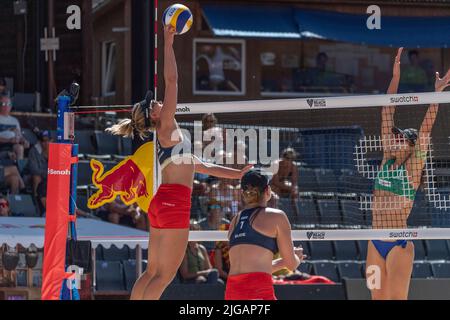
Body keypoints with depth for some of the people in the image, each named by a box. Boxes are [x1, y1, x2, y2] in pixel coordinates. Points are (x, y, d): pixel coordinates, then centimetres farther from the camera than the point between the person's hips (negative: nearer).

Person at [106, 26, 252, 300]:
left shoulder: (169, 138, 23)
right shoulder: (167, 128, -2)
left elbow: (200, 166, 31)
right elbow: (172, 81, -10)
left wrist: (236, 174, 33)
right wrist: (168, 43, -8)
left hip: (163, 203, 10)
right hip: (174, 202, -10)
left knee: (154, 272, 10)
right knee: (165, 275, -9)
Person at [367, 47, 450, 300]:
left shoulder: (412, 166, -4)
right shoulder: (388, 160, 11)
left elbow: (426, 129, -12)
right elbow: (387, 115, 10)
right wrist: (395, 78, 7)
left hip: (399, 243, -7)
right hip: (376, 243, 7)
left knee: (397, 299, -10)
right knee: (378, 299, 6)